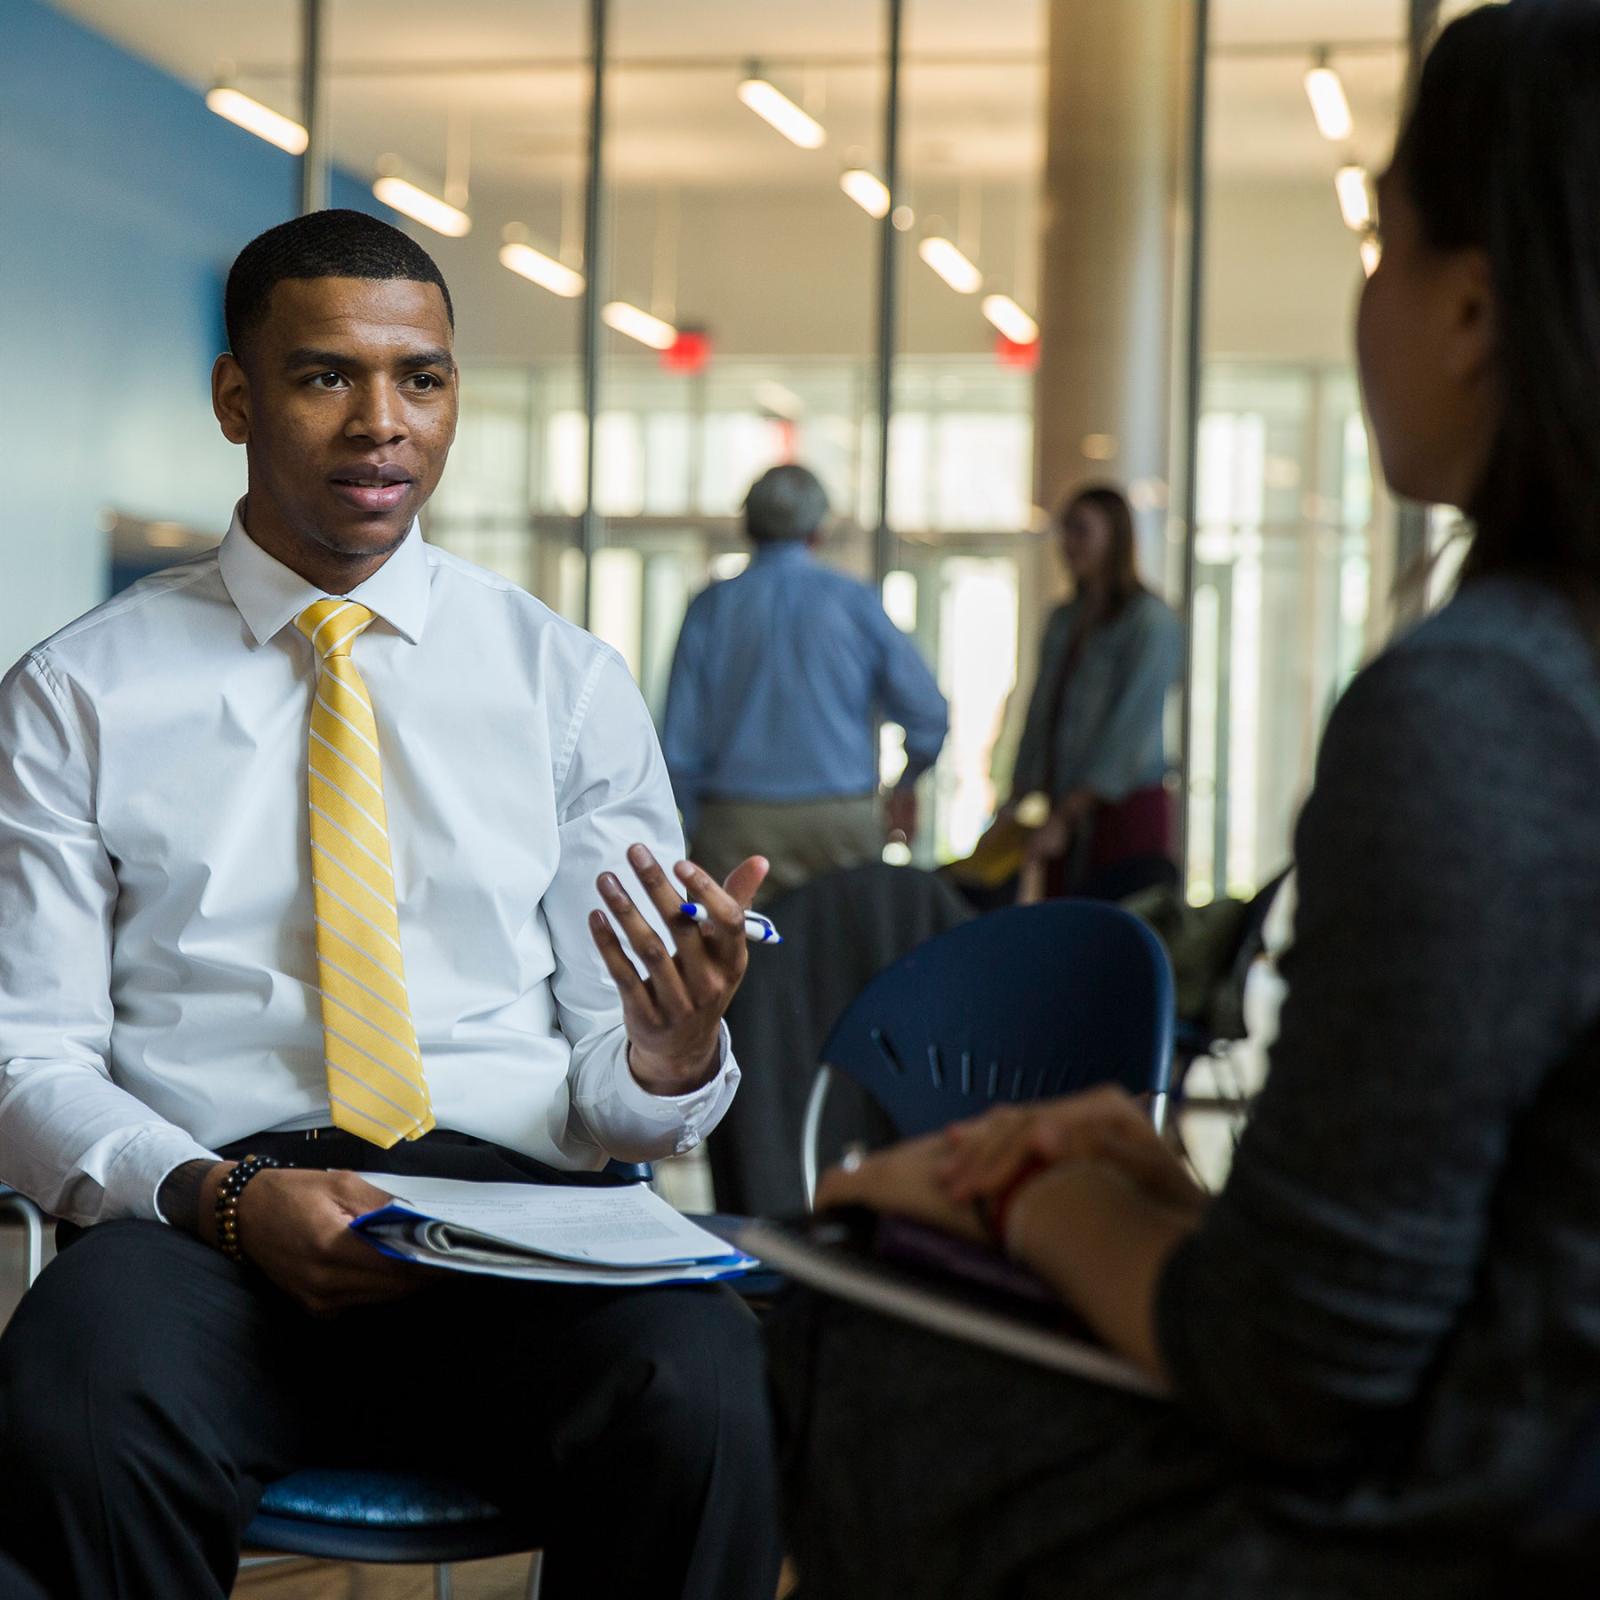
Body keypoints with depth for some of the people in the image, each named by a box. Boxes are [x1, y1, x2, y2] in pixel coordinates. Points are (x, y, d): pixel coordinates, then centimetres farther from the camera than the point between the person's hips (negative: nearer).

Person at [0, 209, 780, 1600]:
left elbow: (610, 1101, 11)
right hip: (201, 1214, 0)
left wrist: (671, 1053, -14)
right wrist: (223, 1197, -14)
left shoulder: (571, 684, 13)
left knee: (708, 1403, -33)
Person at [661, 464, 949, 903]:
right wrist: (905, 785, 19)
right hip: (843, 815, 0)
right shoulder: (854, 602, 0)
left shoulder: (710, 608, 2)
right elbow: (929, 714, 0)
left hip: (735, 820, 0)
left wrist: (696, 825, 14)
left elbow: (679, 746, 1)